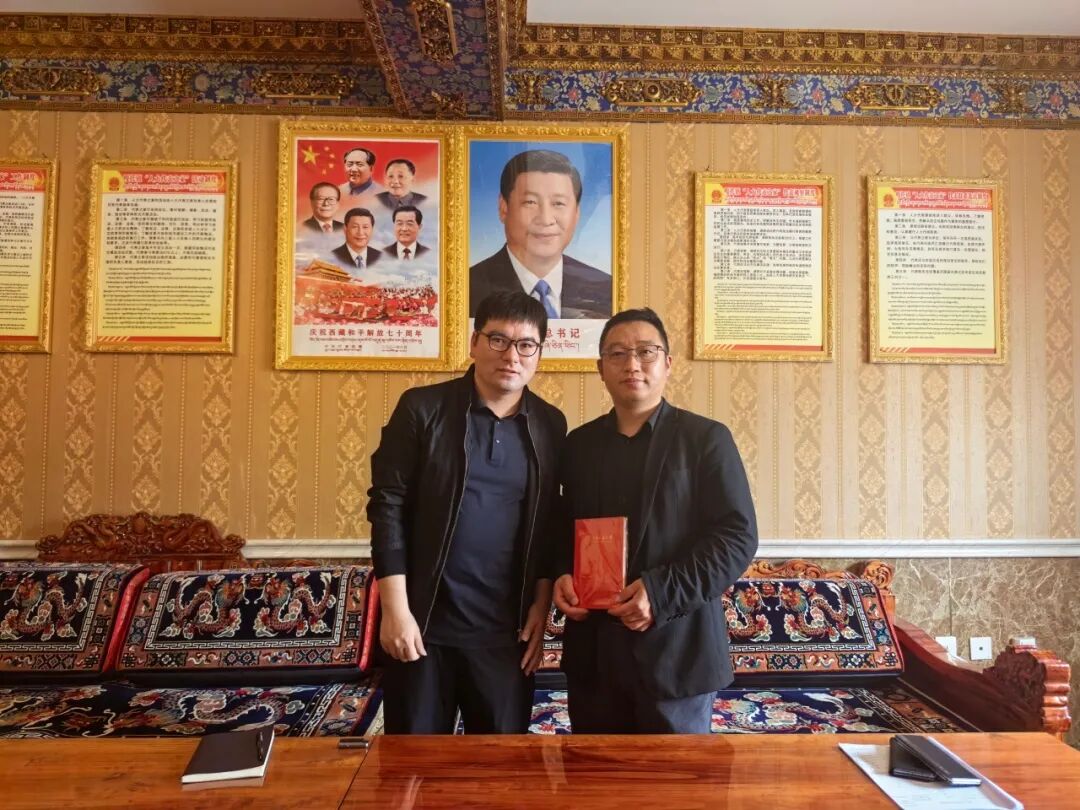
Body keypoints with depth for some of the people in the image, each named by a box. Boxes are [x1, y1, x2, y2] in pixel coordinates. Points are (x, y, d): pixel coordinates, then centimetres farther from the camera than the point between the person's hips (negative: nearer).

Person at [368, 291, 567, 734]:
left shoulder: (550, 426, 3)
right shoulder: (422, 408, -6)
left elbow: (549, 524, 8)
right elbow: (387, 505, -7)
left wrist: (541, 605, 4)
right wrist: (395, 609, -11)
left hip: (506, 628, 3)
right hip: (424, 622, -2)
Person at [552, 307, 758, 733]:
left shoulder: (706, 438, -3)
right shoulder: (579, 443, 10)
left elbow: (738, 536, -9)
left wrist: (663, 592, -19)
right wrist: (561, 576, -3)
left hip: (676, 648, -3)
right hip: (593, 649, 4)